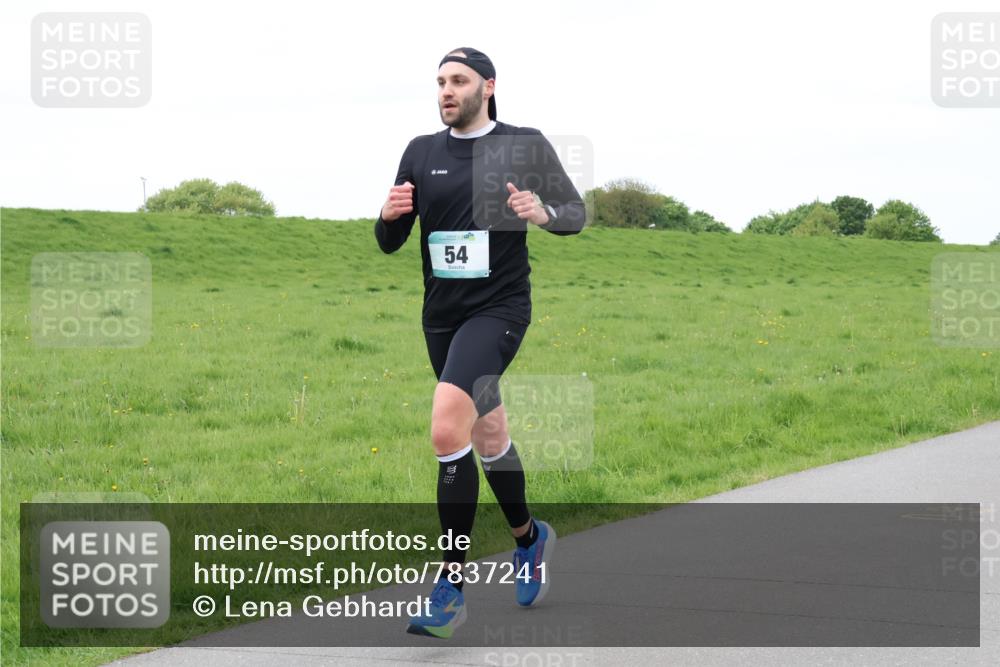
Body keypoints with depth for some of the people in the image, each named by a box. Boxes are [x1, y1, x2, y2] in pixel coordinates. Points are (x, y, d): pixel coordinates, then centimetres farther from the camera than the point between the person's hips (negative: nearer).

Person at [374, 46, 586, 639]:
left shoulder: (525, 145, -2)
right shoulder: (421, 152, 9)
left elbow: (577, 213, 1)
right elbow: (389, 243, 10)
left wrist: (542, 212, -21)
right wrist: (390, 215, -14)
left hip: (499, 307, -6)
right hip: (442, 313, 6)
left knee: (447, 429, -23)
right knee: (488, 438, 18)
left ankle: (452, 588, -18)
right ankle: (529, 537, 45)